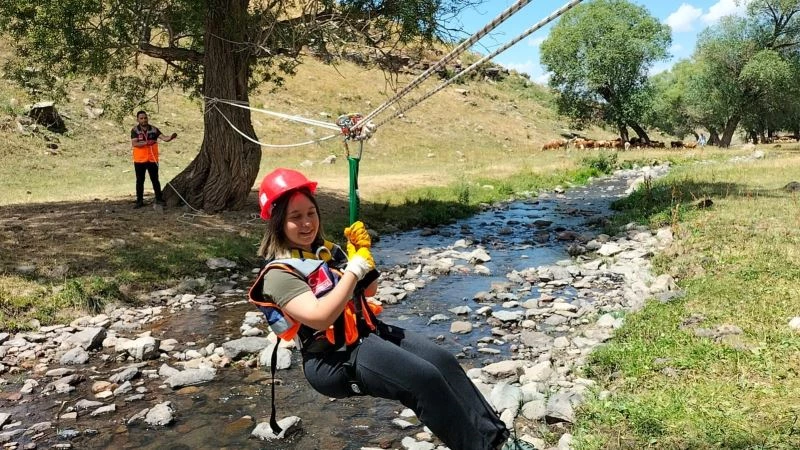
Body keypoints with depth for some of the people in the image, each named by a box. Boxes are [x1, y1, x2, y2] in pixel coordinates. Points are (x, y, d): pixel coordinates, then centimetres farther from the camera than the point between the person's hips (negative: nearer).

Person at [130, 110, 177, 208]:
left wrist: (171, 137, -30)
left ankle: (159, 199, 15)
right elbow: (134, 144, -14)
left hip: (152, 160, 1)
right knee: (140, 181, 8)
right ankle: (139, 201, 15)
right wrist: (147, 142, -26)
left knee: (155, 180, 7)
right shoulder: (135, 130, -3)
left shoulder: (154, 129, 1)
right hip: (139, 160, -1)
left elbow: (164, 138, -8)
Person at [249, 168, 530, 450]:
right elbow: (320, 318, -26)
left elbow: (369, 289, 19)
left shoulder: (325, 249, 12)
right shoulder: (279, 274, -12)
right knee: (425, 378, -22)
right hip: (335, 358, -8)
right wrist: (355, 269, -19)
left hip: (368, 332, 8)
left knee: (442, 360, -9)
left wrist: (363, 251, 1)